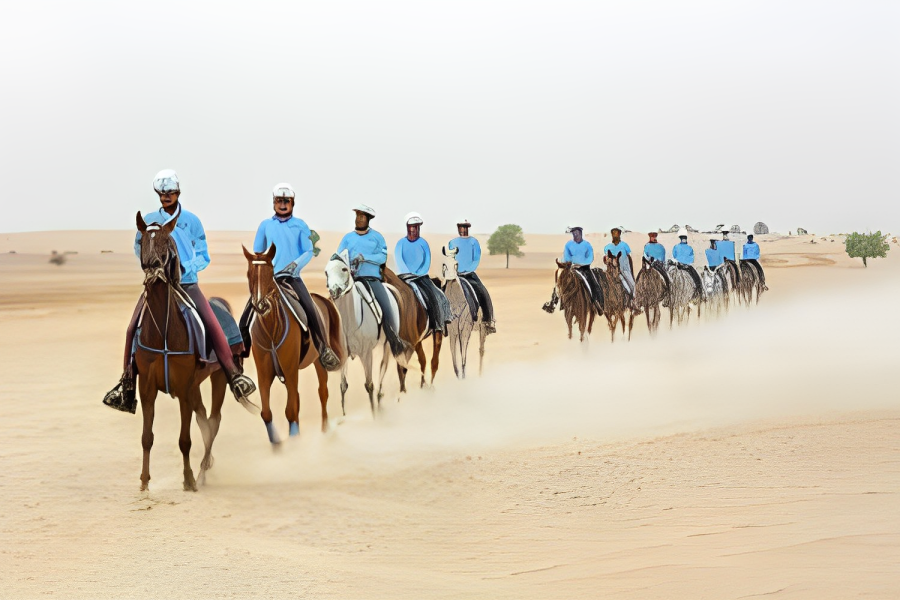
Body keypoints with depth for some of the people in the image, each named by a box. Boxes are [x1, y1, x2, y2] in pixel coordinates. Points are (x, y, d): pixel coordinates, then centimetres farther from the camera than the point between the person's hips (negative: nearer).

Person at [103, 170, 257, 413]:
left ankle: (234, 375, -10)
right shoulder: (149, 220, 5)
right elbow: (139, 249, 15)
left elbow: (203, 257, 4)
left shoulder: (191, 220, 3)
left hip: (187, 283, -1)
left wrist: (185, 267, -15)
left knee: (213, 325, -19)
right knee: (133, 328, -12)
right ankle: (127, 384, 1)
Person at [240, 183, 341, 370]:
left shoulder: (300, 225, 6)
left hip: (292, 277, -2)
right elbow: (257, 253, 15)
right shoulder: (265, 225, 10)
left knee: (311, 312, -20)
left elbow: (308, 252, 2)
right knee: (246, 319, -6)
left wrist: (296, 263, -16)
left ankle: (324, 352, -8)